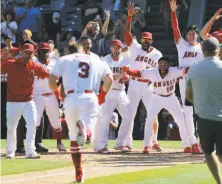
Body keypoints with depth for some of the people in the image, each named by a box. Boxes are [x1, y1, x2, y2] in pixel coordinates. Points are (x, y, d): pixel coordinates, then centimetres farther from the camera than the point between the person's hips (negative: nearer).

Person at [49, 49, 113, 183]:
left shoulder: (65, 60, 16)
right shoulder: (98, 62, 20)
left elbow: (51, 81, 7)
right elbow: (109, 79, 3)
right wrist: (102, 95, 15)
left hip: (71, 99, 0)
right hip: (90, 98, 0)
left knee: (74, 138, 15)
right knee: (88, 137, -5)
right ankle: (84, 127, -41)